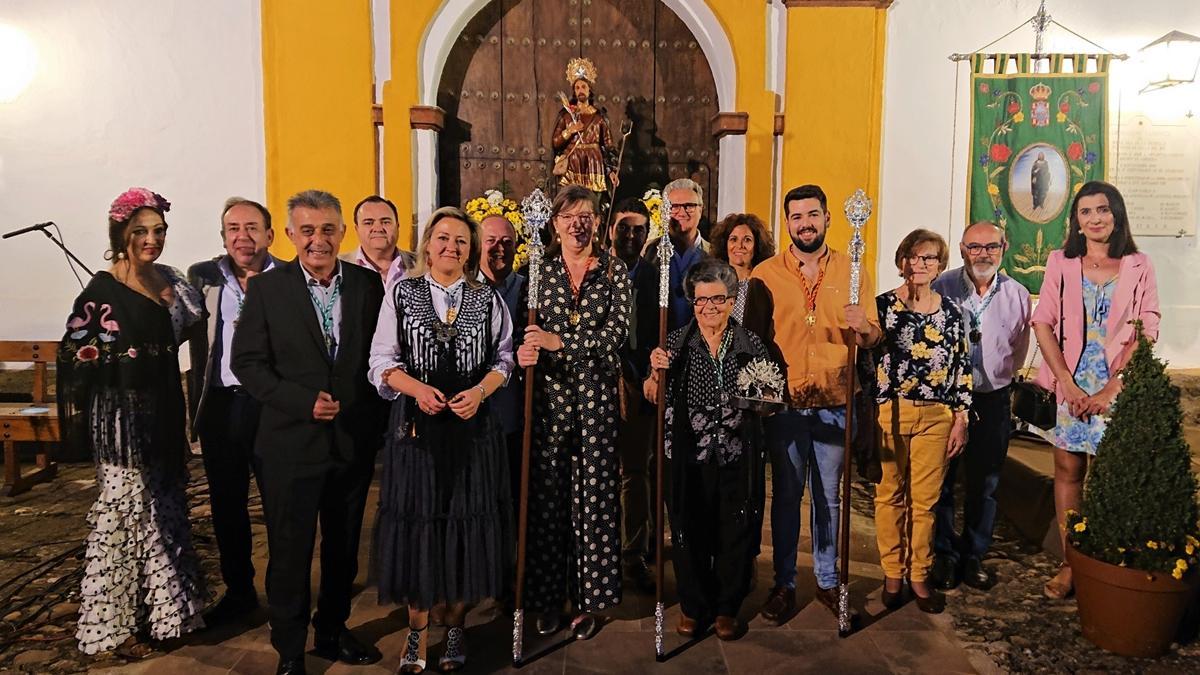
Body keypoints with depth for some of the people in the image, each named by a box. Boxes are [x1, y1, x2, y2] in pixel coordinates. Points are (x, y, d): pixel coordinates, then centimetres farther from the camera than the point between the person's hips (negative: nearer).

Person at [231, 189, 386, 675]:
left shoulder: (369, 285, 1)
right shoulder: (267, 288, -4)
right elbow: (248, 363, -6)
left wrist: (377, 423, -2)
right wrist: (305, 401, -18)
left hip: (355, 441, 2)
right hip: (292, 443, -2)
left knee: (344, 547, 17)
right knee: (290, 551, 9)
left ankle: (332, 632, 37)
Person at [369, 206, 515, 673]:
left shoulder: (487, 298, 6)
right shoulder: (402, 293, 3)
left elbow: (503, 358, 6)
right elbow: (383, 360, 2)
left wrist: (480, 391, -11)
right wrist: (418, 389, -15)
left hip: (472, 424, 1)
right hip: (416, 423, -1)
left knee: (467, 520, 5)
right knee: (417, 520, 3)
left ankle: (455, 625, 22)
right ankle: (418, 629, 19)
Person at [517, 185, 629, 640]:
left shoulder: (614, 271, 3)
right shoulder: (540, 269, 7)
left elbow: (616, 332, -7)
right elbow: (528, 330, 6)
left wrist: (559, 340, -17)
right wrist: (525, 352, -17)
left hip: (596, 392, -1)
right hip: (549, 390, 1)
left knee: (595, 493, 2)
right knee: (547, 493, 5)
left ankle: (589, 599, 15)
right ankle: (548, 597, 19)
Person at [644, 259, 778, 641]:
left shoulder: (751, 345, 2)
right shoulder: (677, 344, 1)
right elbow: (653, 398, 1)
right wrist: (656, 372, -18)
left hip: (738, 459, 1)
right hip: (688, 458, 0)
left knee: (735, 533, 9)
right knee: (689, 532, 8)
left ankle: (727, 607, 29)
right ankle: (693, 606, 29)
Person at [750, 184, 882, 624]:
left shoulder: (852, 271, 5)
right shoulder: (765, 274, 1)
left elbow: (873, 338, 6)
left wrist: (864, 328, -17)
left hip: (834, 404, 1)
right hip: (783, 403, -1)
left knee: (829, 496, 11)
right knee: (785, 495, 9)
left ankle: (827, 580, 28)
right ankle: (783, 584, 22)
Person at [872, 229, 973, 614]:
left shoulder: (950, 312, 7)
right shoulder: (882, 305, -2)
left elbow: (962, 368, 9)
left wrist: (961, 420, 5)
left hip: (936, 417, 2)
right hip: (888, 412, -2)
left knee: (925, 499, 7)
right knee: (889, 495, 7)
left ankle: (919, 575, 22)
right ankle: (892, 574, 22)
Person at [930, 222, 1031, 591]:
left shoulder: (1017, 294, 1)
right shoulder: (943, 288, -8)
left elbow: (1019, 350, 15)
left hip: (993, 398, 2)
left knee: (985, 484, 11)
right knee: (941, 479, 6)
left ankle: (974, 554, 26)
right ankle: (945, 553, 22)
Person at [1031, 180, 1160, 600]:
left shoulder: (1138, 267, 1)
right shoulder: (1061, 263, 3)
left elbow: (1146, 335, -3)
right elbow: (1043, 323, -1)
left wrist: (1109, 391, -12)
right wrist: (1068, 385, -9)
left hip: (1118, 388, -1)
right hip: (1071, 386, 1)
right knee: (1068, 469, 5)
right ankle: (1070, 564, 14)